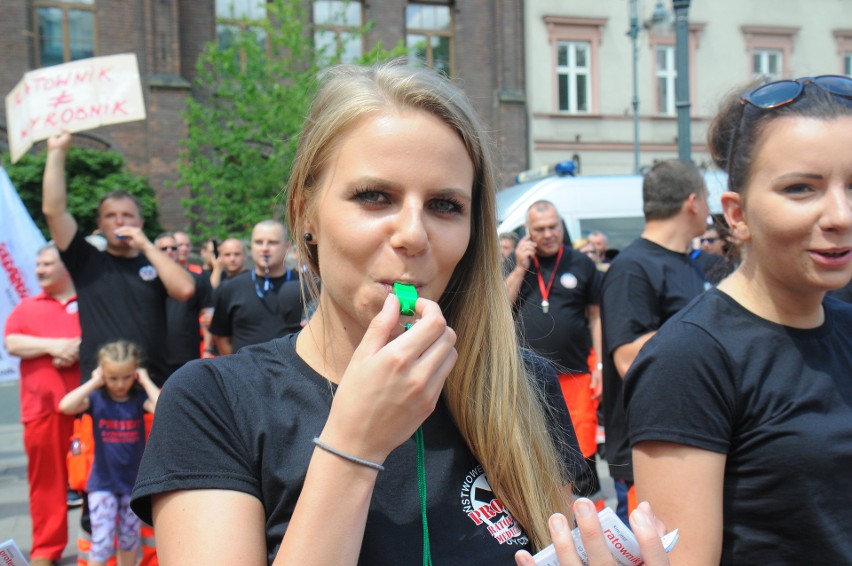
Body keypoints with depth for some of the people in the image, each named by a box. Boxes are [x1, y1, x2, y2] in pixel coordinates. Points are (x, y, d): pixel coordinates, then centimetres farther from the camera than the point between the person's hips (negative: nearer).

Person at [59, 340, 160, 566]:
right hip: (103, 482, -2)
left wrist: (145, 381, -18)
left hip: (134, 482, 2)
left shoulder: (139, 397, -7)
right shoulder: (97, 398, -9)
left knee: (130, 538, 16)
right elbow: (65, 406, -28)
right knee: (102, 541, -4)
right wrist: (94, 383, -20)